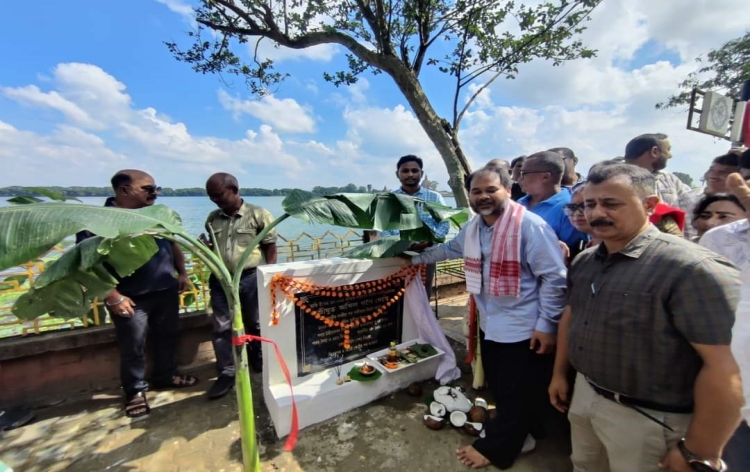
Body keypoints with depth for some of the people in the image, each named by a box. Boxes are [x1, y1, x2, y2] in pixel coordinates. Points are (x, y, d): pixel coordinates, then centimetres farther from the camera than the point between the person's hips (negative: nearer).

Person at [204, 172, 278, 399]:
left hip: (251, 278, -4)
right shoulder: (212, 218, 8)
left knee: (255, 325, 12)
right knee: (221, 327, 8)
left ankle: (260, 365, 35)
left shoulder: (258, 214, -6)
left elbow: (271, 247, -5)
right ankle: (226, 373, 24)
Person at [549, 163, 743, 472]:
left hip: (648, 419, -6)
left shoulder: (692, 268, -23)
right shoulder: (583, 262, -1)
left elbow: (724, 370, -23)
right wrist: (559, 373, 14)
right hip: (584, 396, 6)